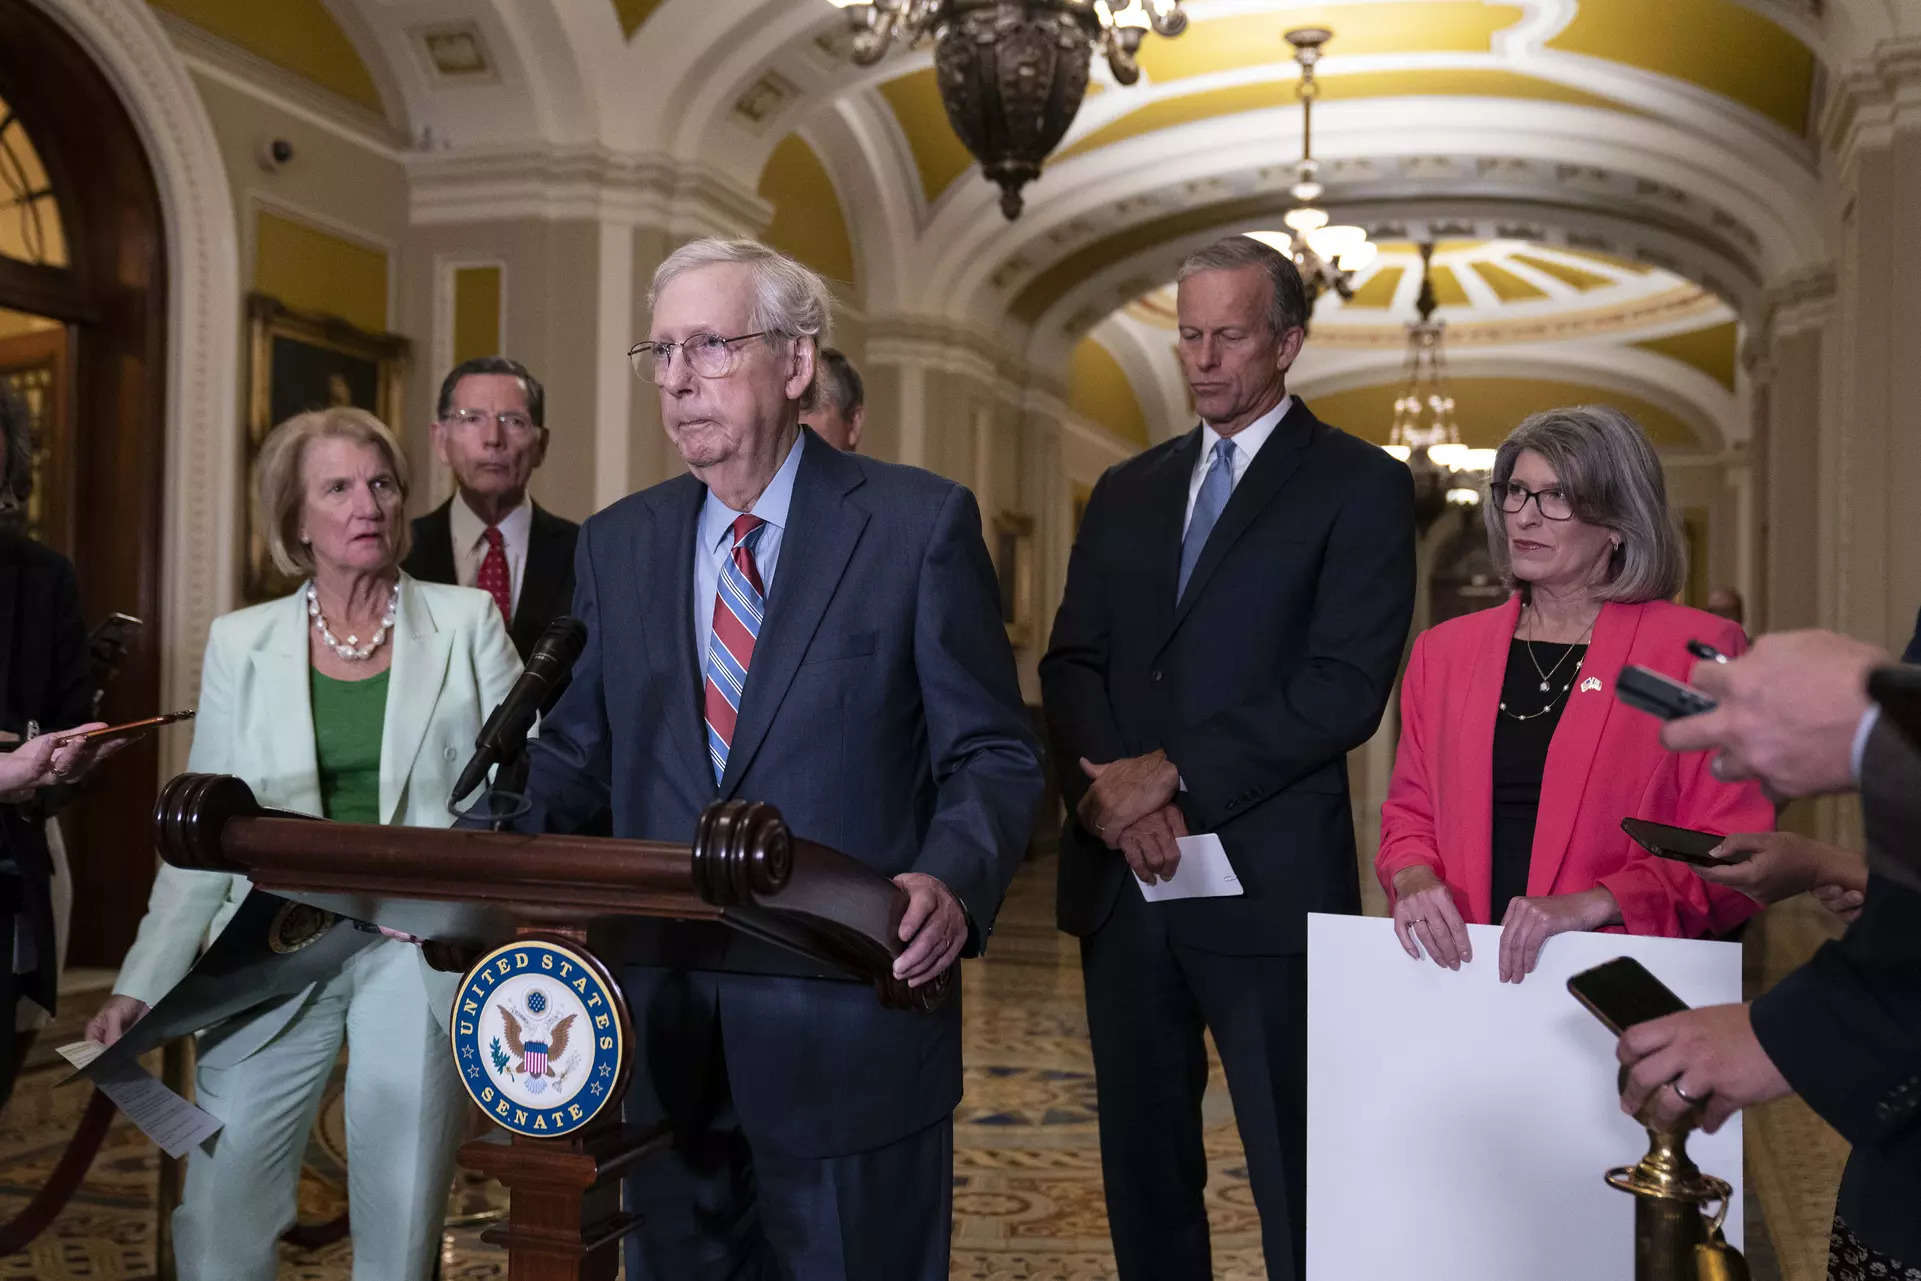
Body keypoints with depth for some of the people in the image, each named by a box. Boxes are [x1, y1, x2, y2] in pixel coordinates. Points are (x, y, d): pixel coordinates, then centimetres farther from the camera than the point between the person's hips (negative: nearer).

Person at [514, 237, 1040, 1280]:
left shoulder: (920, 522, -6)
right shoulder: (618, 543, 8)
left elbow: (993, 753, -5)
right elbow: (576, 755, 11)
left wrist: (952, 881, -24)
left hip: (849, 1017, -4)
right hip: (664, 1025, 4)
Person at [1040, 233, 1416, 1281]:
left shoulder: (1360, 486, -1)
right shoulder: (1128, 491, 15)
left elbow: (1343, 688, -12)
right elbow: (1070, 663, 9)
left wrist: (1171, 773, -14)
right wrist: (1113, 788, -9)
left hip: (1264, 882, -5)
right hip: (1121, 879, 5)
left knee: (1299, 1188, 2)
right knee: (1141, 1166, 15)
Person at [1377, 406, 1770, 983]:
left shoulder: (1697, 650, 1)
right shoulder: (1443, 650, 12)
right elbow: (1409, 815, 18)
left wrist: (1591, 904, -13)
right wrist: (1413, 876, -3)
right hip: (1461, 965, 3)